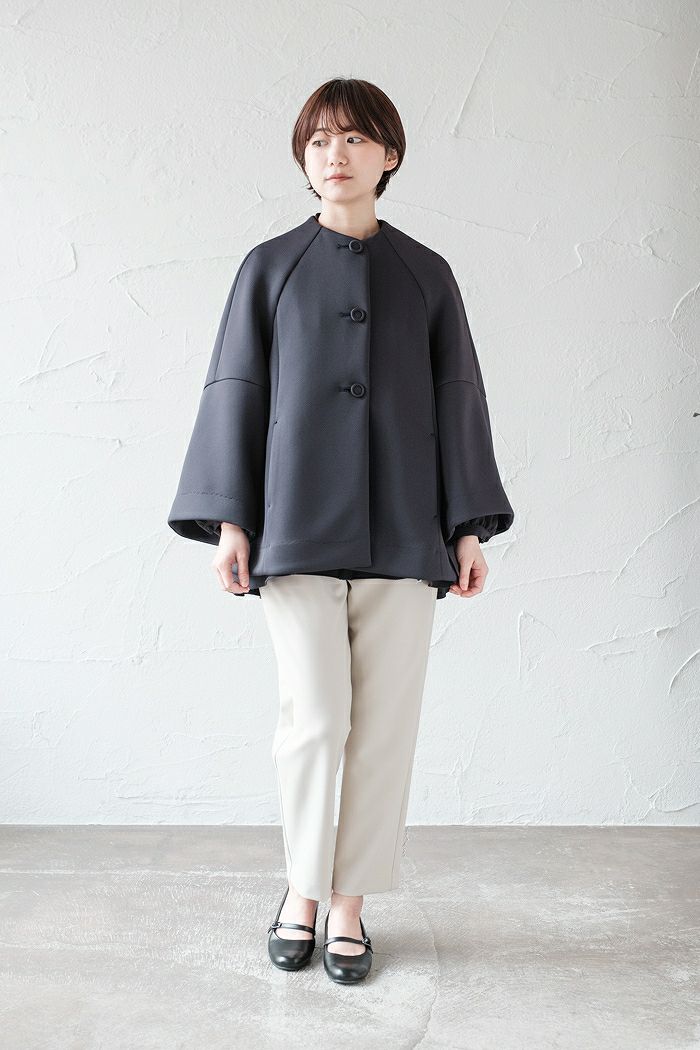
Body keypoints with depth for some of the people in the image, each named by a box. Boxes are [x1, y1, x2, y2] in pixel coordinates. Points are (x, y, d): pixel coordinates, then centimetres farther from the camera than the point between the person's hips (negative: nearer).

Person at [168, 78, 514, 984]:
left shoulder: (426, 274, 11)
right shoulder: (269, 268, 9)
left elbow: (457, 400, 9)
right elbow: (236, 392, 6)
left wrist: (469, 528, 4)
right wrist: (230, 520, -3)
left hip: (401, 531, 2)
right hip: (298, 527, -1)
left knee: (386, 723, 3)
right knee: (313, 718, -3)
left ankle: (349, 904, 20)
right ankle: (302, 890, 22)